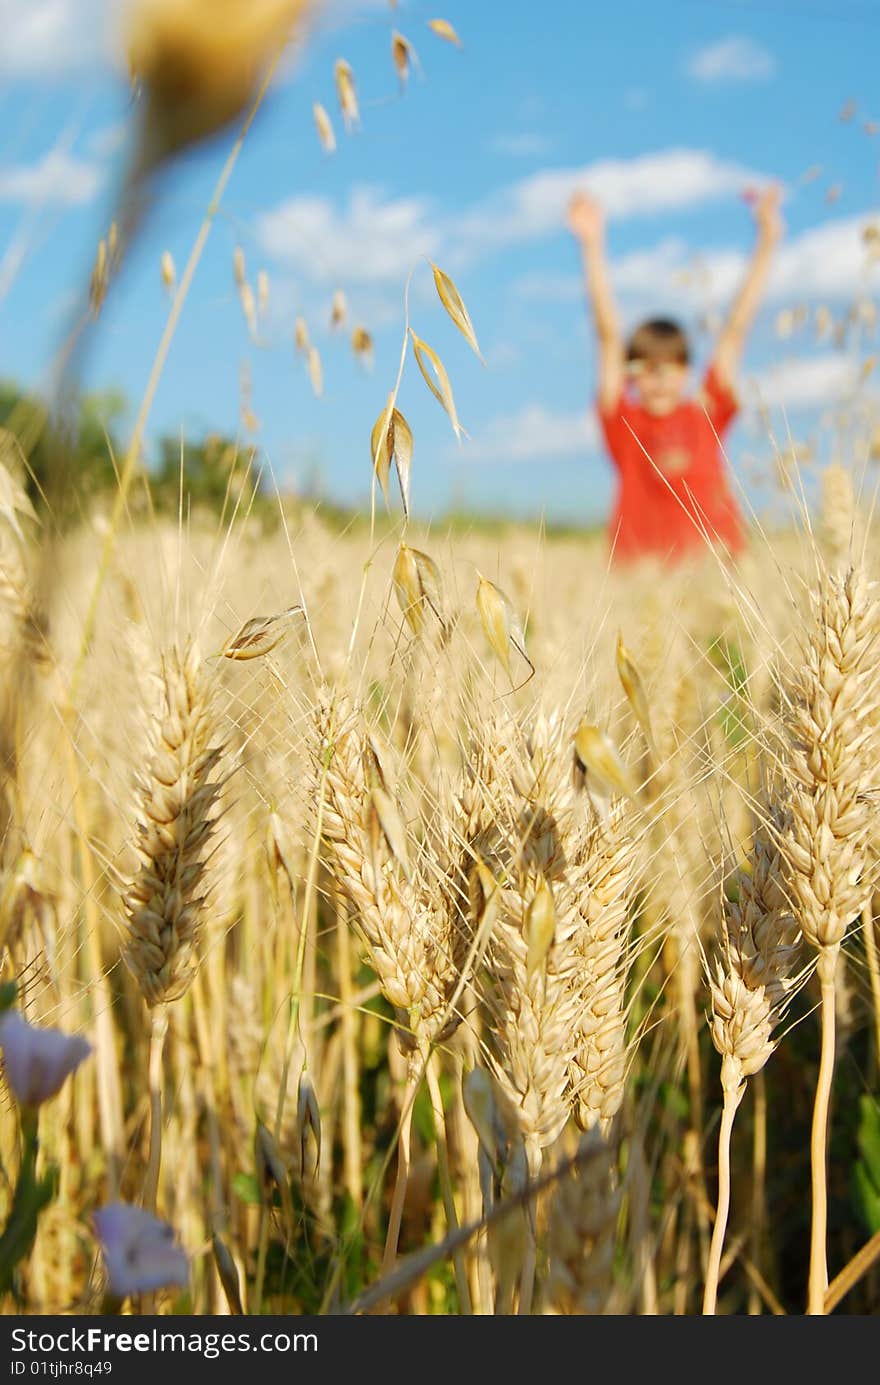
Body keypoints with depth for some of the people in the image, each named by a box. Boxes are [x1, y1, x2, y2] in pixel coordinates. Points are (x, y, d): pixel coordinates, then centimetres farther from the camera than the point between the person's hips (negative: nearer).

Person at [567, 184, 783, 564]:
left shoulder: (705, 415, 9)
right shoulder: (624, 422, 5)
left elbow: (736, 328, 9)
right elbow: (608, 335, 1)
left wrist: (767, 242, 9)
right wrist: (592, 246, -2)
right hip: (640, 569, -1)